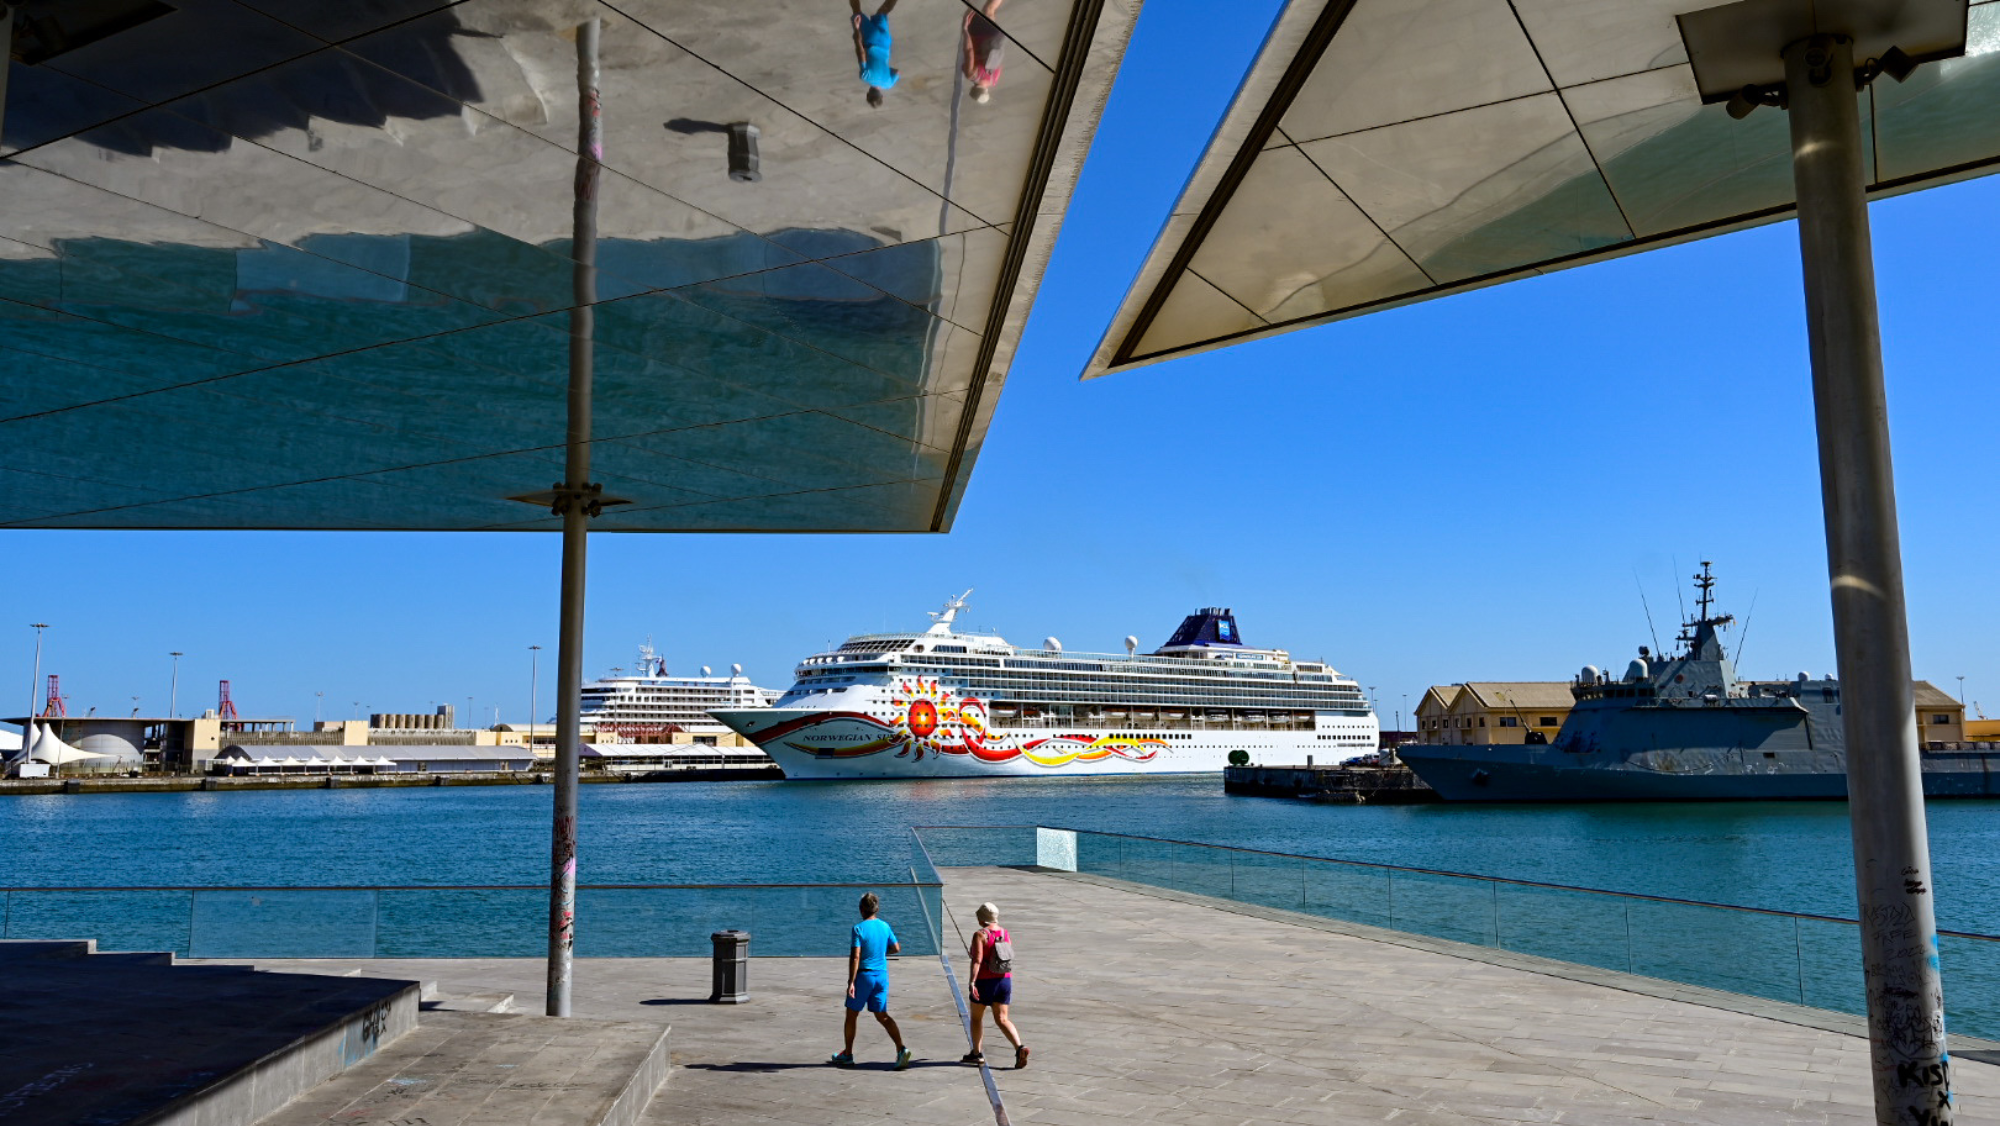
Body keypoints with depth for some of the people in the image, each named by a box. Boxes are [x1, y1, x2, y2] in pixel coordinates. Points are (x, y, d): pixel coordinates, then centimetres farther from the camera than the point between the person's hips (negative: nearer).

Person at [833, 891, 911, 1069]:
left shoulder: (859, 928, -13)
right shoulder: (885, 926, 4)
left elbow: (855, 957, -19)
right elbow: (896, 948, 12)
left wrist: (851, 982, -19)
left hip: (863, 975, -5)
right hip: (882, 975, 5)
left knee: (851, 1015, 13)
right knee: (882, 1015, 8)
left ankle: (847, 1055, 24)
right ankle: (901, 1049, -11)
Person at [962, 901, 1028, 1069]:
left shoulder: (980, 935, -13)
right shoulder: (1004, 932, 6)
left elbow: (977, 960, -22)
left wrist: (972, 982, -27)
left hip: (985, 982, -5)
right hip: (1005, 980, 5)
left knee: (976, 1017, 16)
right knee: (1002, 1019, 5)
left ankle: (976, 1053, 25)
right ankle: (1019, 1047, -16)